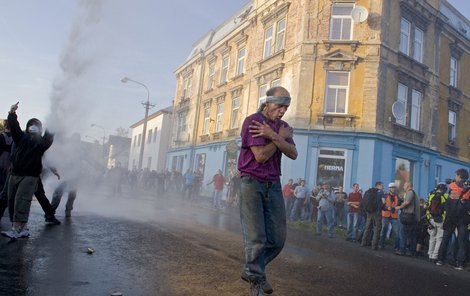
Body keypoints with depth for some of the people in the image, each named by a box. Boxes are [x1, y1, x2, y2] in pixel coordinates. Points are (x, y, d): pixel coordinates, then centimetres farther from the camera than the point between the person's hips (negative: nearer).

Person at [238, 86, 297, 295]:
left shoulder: (283, 126, 13)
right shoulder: (253, 121, -7)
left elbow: (293, 154, -3)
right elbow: (261, 156, -15)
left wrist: (273, 135, -15)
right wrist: (281, 137, -5)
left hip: (274, 185, 6)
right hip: (252, 183, -6)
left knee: (277, 238, 4)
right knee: (256, 237, -4)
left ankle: (252, 270, 26)